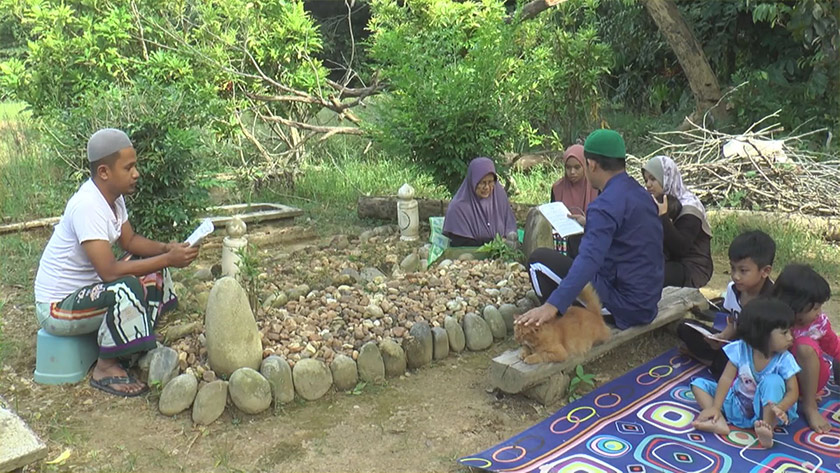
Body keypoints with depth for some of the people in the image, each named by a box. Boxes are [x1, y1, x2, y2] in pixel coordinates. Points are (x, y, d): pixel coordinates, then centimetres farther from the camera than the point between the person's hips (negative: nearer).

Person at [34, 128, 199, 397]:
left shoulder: (113, 195, -1)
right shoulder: (87, 206, -29)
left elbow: (130, 241, 10)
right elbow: (109, 271, -35)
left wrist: (166, 249, -8)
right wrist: (168, 259, -30)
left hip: (86, 288, 10)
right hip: (56, 308, -10)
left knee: (154, 271, 6)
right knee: (127, 288, -33)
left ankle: (137, 344, 9)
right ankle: (105, 368, -13)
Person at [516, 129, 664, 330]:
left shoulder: (607, 204, -21)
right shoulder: (640, 193, 8)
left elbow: (589, 259, -33)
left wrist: (552, 306, -40)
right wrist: (589, 224, 41)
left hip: (623, 305, -9)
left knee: (539, 260, -4)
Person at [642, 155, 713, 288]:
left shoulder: (689, 208, -14)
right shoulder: (656, 204, 9)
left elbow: (680, 248, -26)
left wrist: (663, 216, -29)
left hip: (692, 268, -7)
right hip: (669, 262, 7)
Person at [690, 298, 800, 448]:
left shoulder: (784, 360, -15)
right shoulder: (740, 349, -14)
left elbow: (793, 391, -16)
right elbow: (727, 378, -12)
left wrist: (780, 408, -39)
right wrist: (715, 407, -20)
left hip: (765, 408, -3)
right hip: (737, 404, 3)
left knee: (773, 381, -30)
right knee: (699, 384, -8)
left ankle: (768, 428, -34)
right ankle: (719, 421, -30)